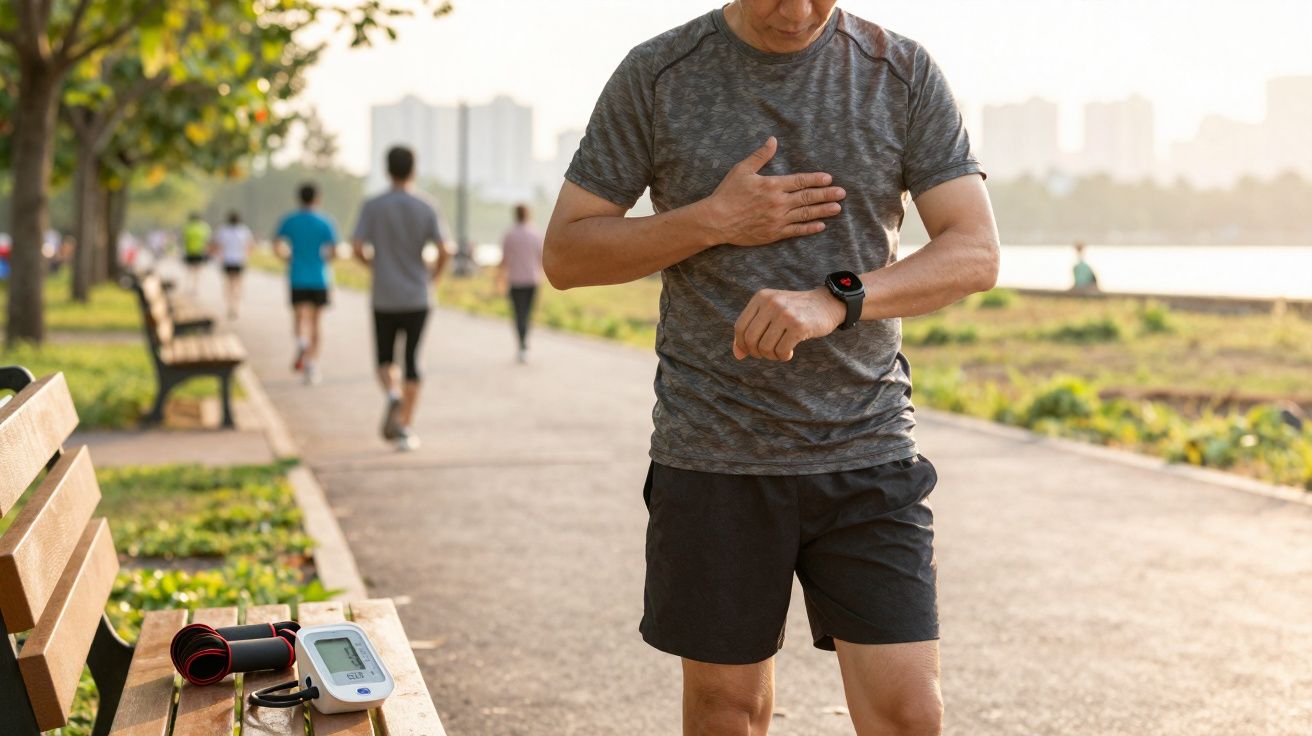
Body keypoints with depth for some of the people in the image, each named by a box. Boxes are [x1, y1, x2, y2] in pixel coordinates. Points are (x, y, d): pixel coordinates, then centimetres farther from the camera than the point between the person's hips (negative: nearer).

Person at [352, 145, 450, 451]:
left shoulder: (372, 207, -3)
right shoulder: (426, 209, -2)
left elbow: (358, 248, -8)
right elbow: (442, 250, -8)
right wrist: (434, 277, 10)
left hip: (384, 298, 0)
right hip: (417, 298, 0)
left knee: (385, 358, 13)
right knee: (412, 360, 5)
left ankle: (392, 394, -18)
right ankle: (406, 427, 2)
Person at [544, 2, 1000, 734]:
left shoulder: (904, 72, 0)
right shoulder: (657, 75, -1)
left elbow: (976, 253, -6)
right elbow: (565, 254, 1)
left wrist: (834, 302, -23)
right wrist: (713, 220, -14)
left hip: (870, 452, 0)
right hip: (714, 455, 0)